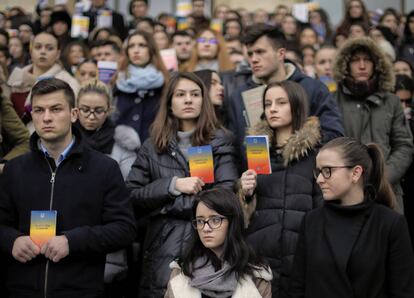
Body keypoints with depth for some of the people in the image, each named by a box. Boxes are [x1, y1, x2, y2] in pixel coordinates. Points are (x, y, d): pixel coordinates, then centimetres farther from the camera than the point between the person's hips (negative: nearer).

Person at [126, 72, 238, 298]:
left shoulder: (221, 143, 4)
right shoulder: (152, 147, 10)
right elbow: (131, 196, 2)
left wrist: (164, 204, -7)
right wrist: (172, 185, -12)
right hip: (163, 249, 1)